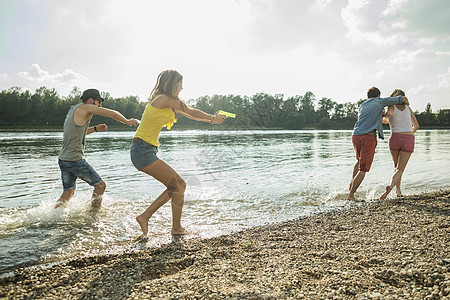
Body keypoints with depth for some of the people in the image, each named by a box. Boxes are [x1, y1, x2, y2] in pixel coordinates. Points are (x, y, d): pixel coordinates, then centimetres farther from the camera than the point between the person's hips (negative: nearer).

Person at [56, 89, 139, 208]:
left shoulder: (73, 109, 18)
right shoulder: (85, 107, -9)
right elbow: (113, 114, -9)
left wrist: (95, 128, 19)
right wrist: (128, 122, 7)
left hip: (63, 159, 9)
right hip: (75, 159, -9)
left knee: (68, 193, 15)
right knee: (100, 185, 6)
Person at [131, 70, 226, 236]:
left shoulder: (164, 100, 16)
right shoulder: (165, 99, -12)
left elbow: (187, 114, 27)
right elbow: (191, 112, -1)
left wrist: (211, 120, 31)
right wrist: (213, 118, 14)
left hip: (144, 151, 10)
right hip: (143, 150, -10)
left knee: (176, 186, 12)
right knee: (179, 185, -4)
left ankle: (145, 216, 15)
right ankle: (177, 229, 7)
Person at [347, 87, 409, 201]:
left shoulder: (361, 107, 25)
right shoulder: (379, 101, 14)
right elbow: (403, 99, 18)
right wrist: (406, 105, 38)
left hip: (356, 136, 5)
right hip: (369, 138, -5)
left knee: (360, 159, 34)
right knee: (363, 169, 1)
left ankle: (352, 182, 24)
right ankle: (351, 195, -3)